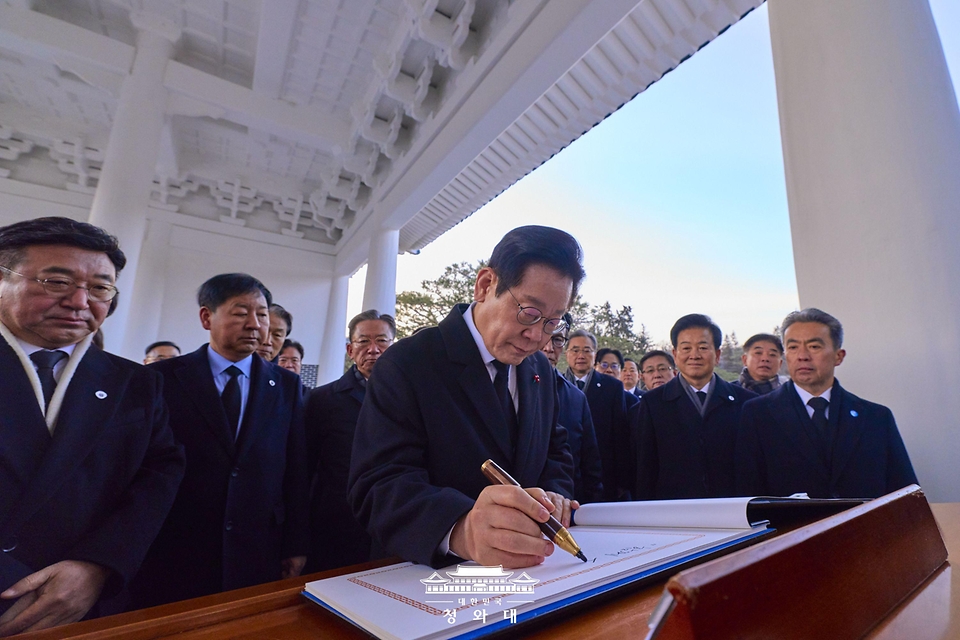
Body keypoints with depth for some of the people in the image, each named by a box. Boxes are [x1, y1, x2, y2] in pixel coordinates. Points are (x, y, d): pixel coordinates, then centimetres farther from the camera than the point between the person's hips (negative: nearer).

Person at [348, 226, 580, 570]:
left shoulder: (542, 370, 5)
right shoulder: (405, 364, -13)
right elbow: (379, 485, -21)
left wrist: (553, 497, -7)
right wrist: (461, 529, -38)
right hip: (430, 574, -3)